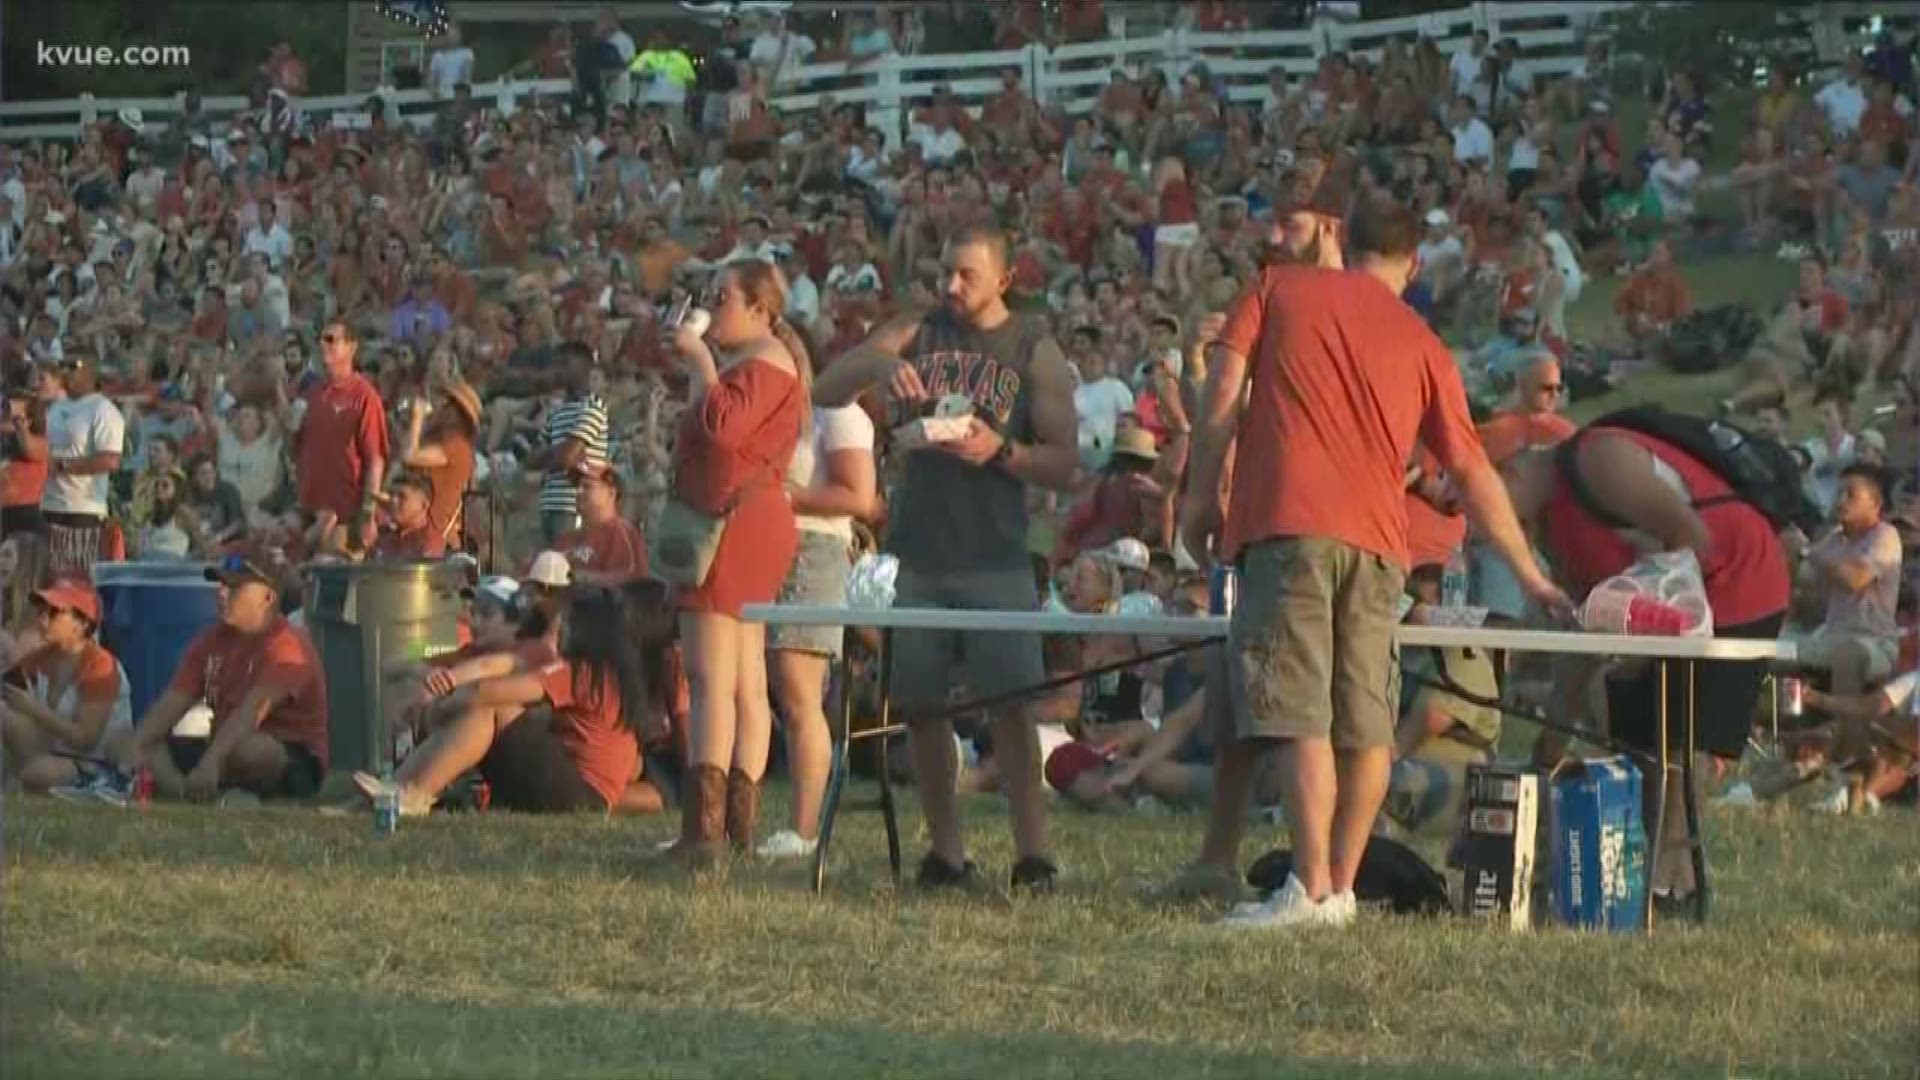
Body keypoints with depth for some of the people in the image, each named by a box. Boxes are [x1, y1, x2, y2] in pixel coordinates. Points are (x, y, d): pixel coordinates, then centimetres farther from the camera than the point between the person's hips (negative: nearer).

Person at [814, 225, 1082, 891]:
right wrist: (878, 363, -19)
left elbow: (1065, 467, -1)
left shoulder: (1034, 351, 3)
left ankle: (1031, 853, -9)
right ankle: (946, 853, 11)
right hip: (920, 555, 3)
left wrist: (1000, 451, -19)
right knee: (922, 707, 4)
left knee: (1011, 706, -10)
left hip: (996, 557, -3)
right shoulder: (918, 336, 10)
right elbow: (825, 393, 0)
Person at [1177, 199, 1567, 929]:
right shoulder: (1423, 346, 18)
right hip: (1377, 539, 3)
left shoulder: (1279, 289, 14)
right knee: (1366, 722, 8)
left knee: (1298, 714, -11)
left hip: (1288, 522, -3)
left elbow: (1224, 394, 4)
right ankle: (1342, 886, 6)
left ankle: (1312, 889, -21)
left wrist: (1201, 496, 12)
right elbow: (1472, 473, 18)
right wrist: (1530, 575, 24)